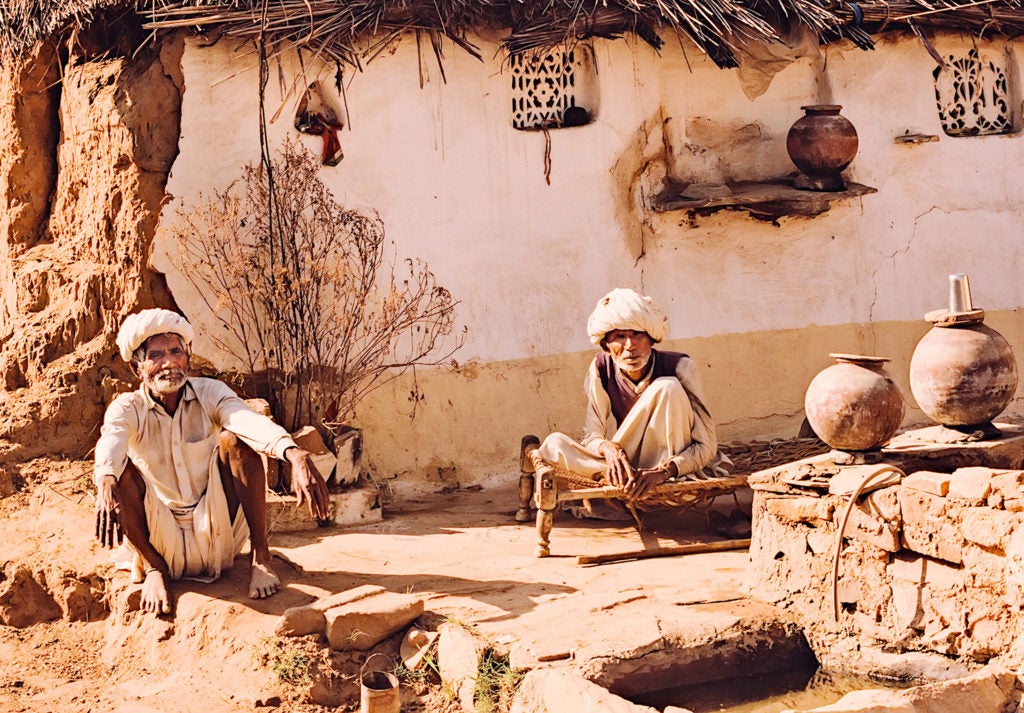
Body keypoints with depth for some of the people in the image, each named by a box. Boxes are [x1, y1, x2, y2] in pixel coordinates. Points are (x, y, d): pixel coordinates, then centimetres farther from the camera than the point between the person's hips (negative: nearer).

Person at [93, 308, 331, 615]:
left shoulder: (209, 393, -6)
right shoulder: (127, 408, -7)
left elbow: (251, 421, -30)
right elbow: (110, 442, -32)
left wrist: (296, 455, -51)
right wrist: (106, 484, -57)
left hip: (216, 536, 1)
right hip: (161, 540, 0)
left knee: (234, 439, -22)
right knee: (120, 468, -25)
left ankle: (261, 557, -15)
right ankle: (152, 566, -7)